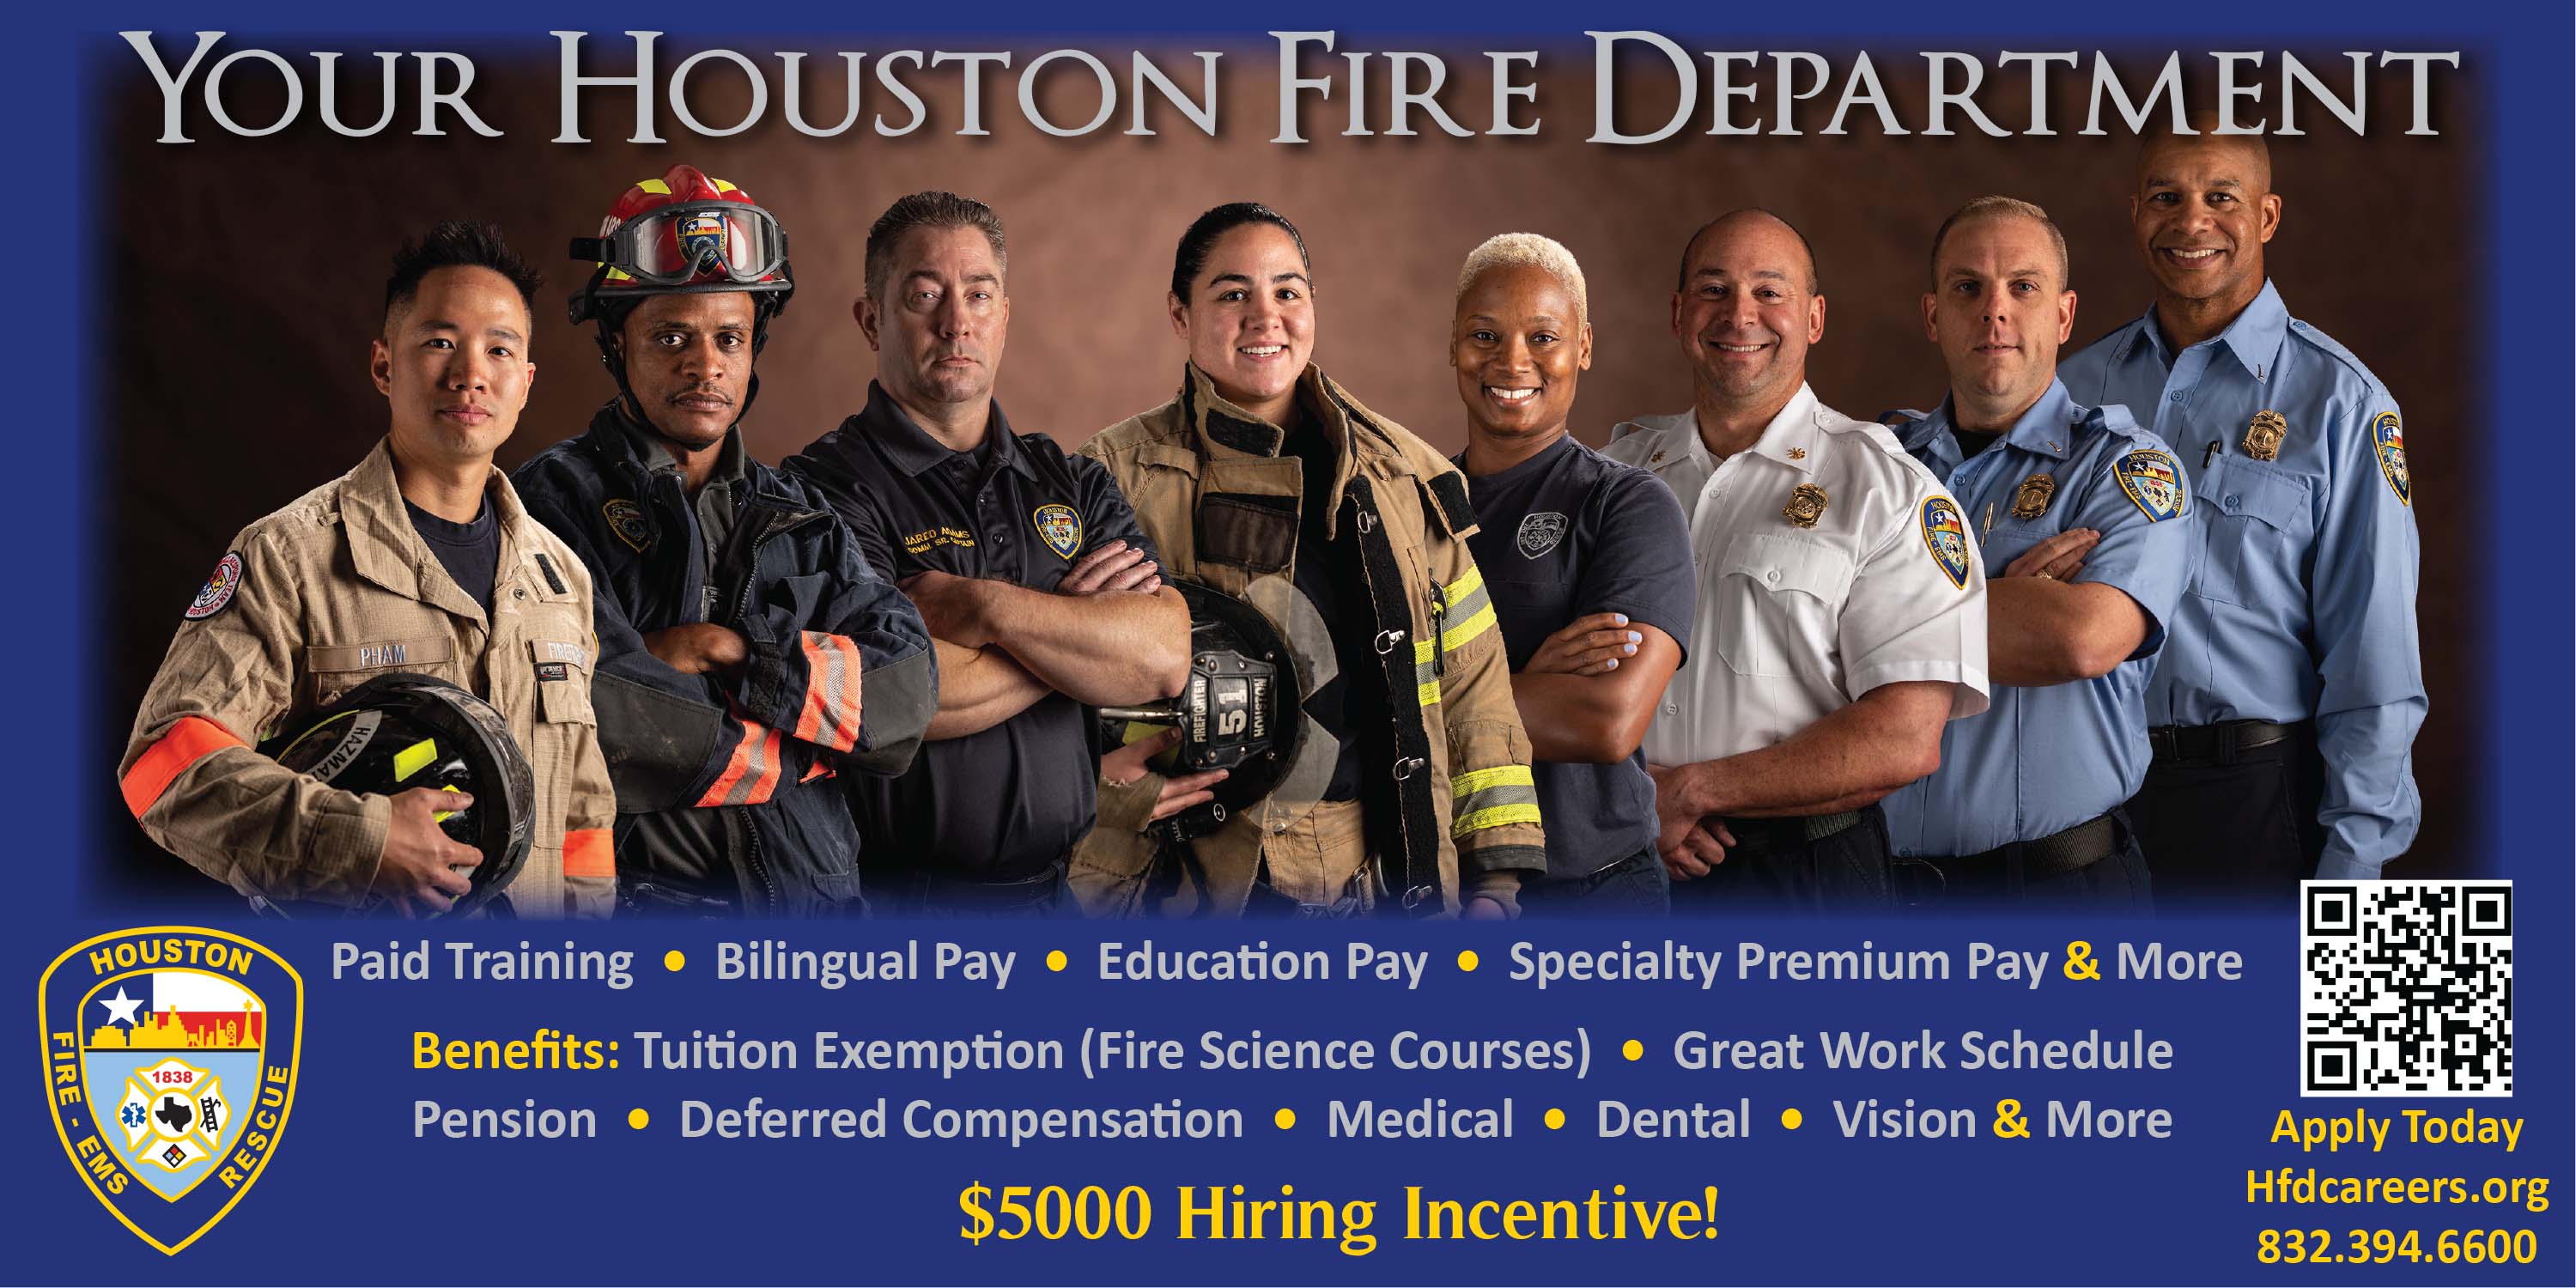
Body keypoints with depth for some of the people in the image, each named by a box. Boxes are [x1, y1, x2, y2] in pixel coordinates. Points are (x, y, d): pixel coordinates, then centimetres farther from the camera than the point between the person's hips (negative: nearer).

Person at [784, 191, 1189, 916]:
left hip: (1060, 890, 5)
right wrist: (1076, 629, -8)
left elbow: (1164, 659, -6)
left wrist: (983, 605, -17)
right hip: (901, 897, -5)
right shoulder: (827, 489, -8)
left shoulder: (1073, 485, 9)